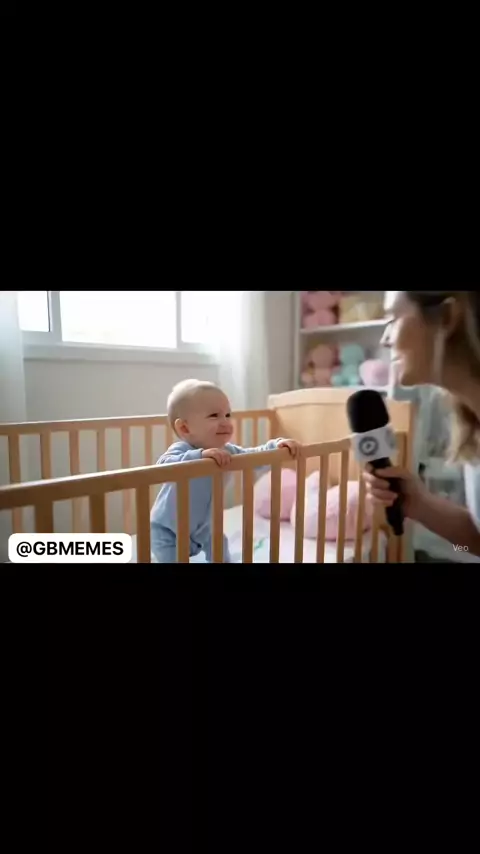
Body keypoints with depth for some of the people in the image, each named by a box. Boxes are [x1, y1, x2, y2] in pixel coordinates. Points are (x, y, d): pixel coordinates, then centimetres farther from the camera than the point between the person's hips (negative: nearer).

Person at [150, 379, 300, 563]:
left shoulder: (226, 451, -12)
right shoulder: (180, 452, -34)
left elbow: (255, 456, -3)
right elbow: (164, 467, -54)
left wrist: (276, 445, -20)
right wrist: (201, 455, -66)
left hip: (203, 526, 7)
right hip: (168, 531, -6)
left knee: (222, 556, 18)